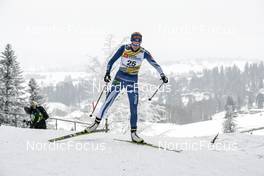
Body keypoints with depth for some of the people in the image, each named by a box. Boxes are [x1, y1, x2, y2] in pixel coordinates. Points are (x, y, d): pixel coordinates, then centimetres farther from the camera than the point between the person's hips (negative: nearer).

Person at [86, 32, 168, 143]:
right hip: (120, 78, -1)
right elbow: (112, 61, -4)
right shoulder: (124, 48, -8)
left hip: (132, 81, 1)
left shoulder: (144, 53, -6)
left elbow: (154, 64, 2)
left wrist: (162, 75, -2)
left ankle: (133, 133, 3)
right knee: (108, 100, -7)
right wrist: (107, 73, -15)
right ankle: (96, 122, 6)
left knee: (134, 108, -3)